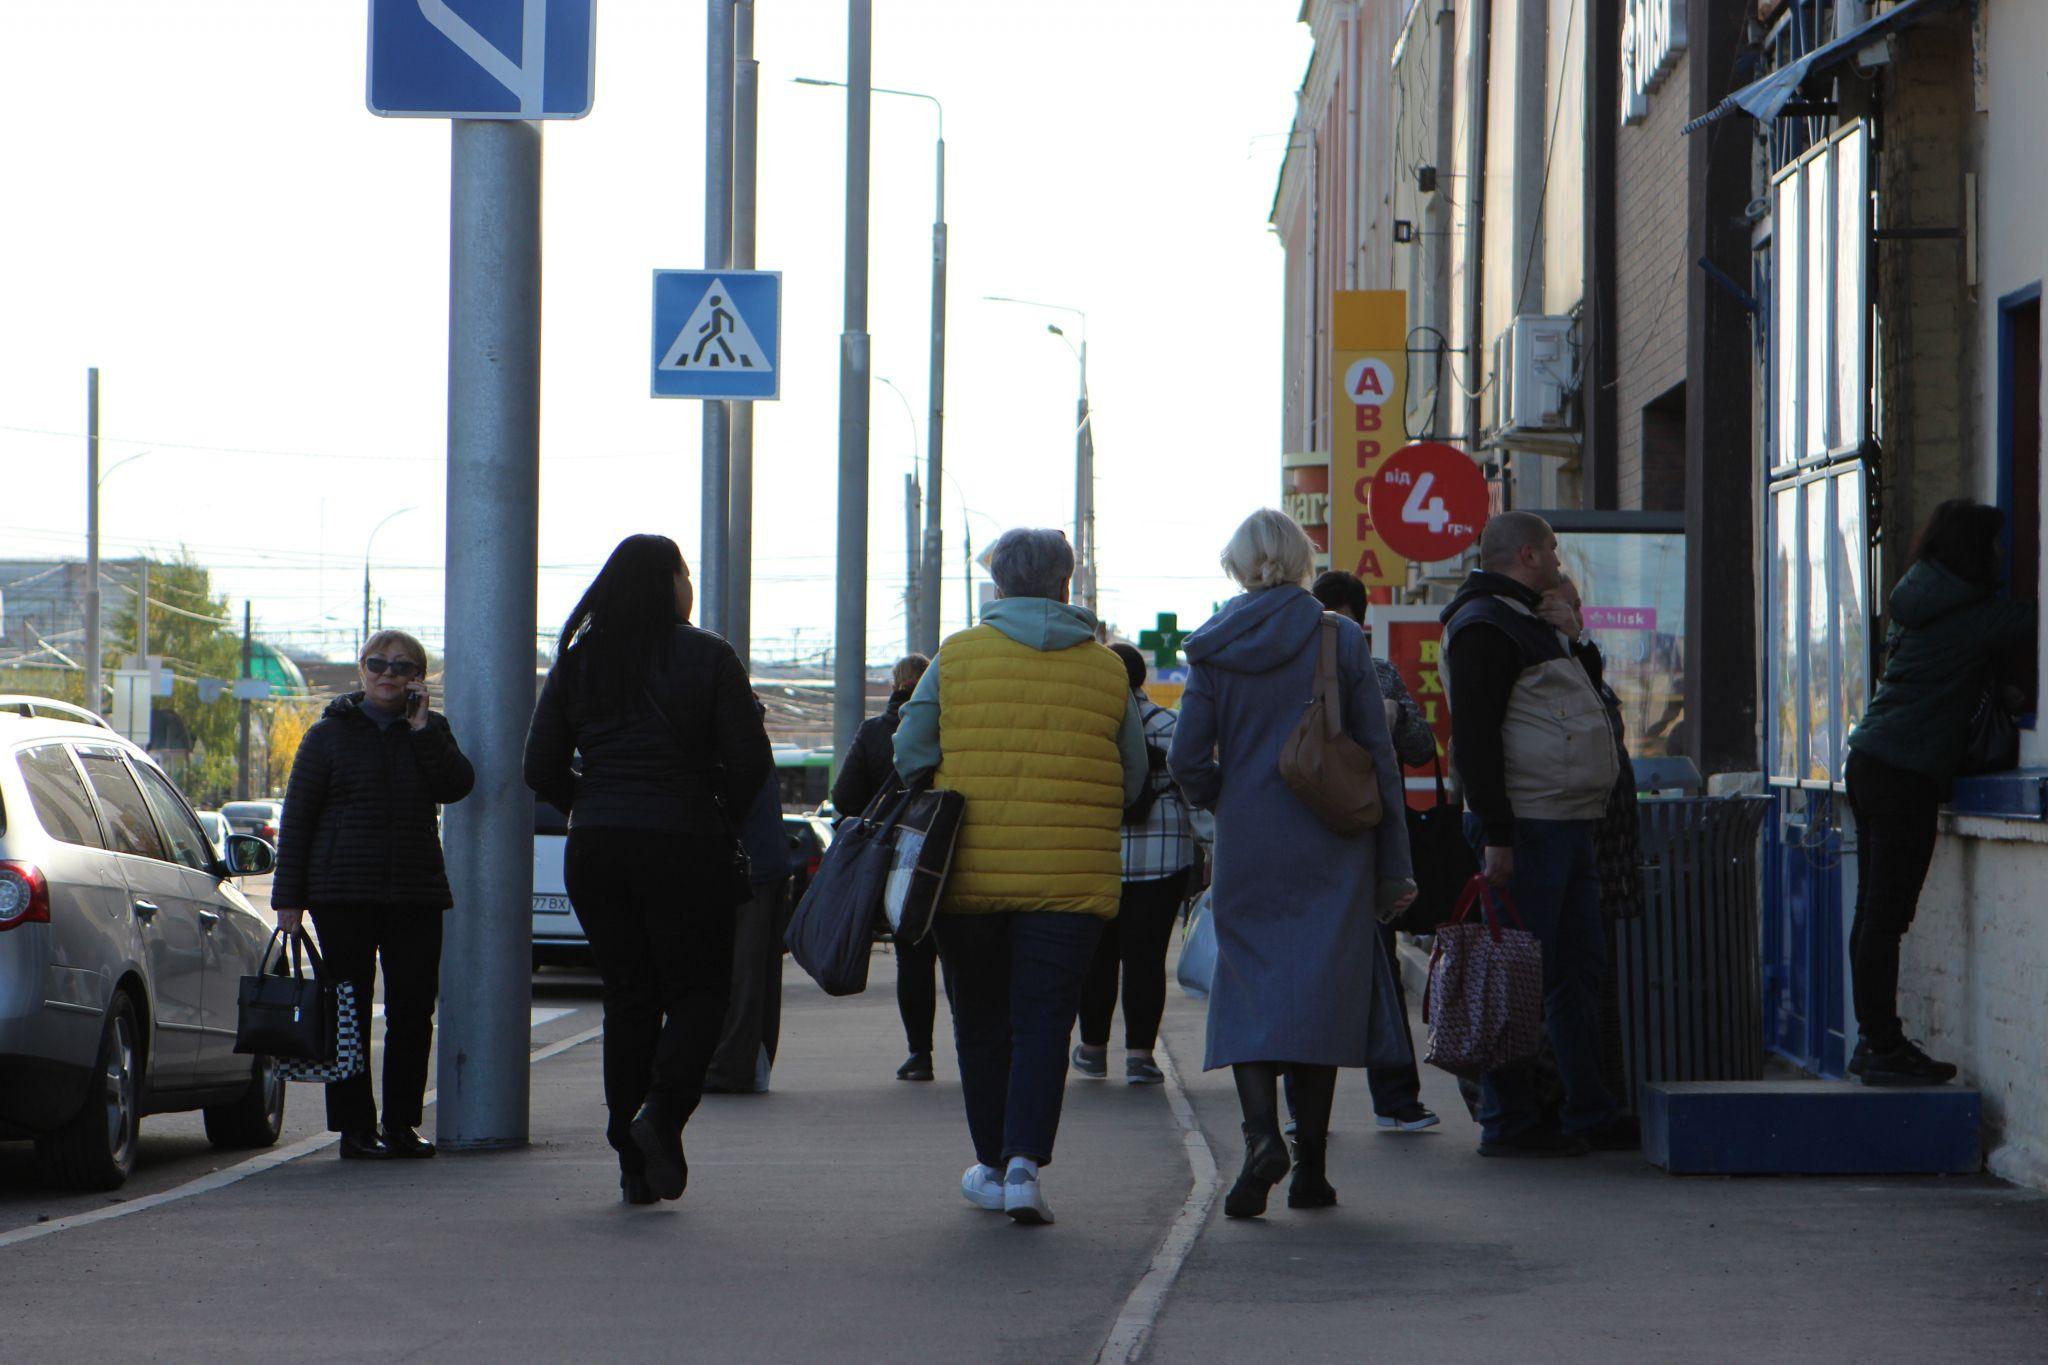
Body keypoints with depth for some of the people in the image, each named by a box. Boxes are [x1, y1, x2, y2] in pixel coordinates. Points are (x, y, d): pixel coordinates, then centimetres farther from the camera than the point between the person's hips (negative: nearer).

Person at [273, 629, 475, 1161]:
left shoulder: (430, 731, 12)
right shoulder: (330, 733, 5)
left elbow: (456, 786, -6)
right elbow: (296, 817, 3)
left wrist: (422, 729, -11)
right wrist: (288, 898, -3)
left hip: (416, 894, 2)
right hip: (343, 896, -2)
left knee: (413, 1012, 2)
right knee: (350, 1013, -2)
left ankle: (402, 1122, 11)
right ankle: (355, 1127, 2)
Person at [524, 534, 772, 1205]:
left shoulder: (576, 661, 6)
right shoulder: (707, 657, -5)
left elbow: (541, 767, 5)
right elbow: (750, 764, -8)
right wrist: (718, 812, 10)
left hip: (595, 848, 4)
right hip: (684, 847, -4)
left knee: (628, 996, 9)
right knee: (698, 989, 6)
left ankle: (633, 1161, 6)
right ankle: (662, 1110, -18)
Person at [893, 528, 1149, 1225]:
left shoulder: (955, 658, 0)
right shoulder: (1107, 670, 4)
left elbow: (909, 757, 4)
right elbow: (1132, 782, 12)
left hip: (969, 875, 0)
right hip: (1071, 878, 0)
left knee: (981, 1023, 13)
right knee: (1043, 1022, 1)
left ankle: (992, 1164, 21)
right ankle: (1024, 1162, -14)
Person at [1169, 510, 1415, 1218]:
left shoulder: (1214, 647, -1)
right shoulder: (1341, 640, -3)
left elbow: (1187, 760, -2)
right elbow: (1378, 757, -2)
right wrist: (1394, 866, 3)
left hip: (1246, 847, 0)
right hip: (1330, 853, 0)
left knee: (1249, 983, 6)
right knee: (1321, 989, 5)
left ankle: (1261, 1131, -18)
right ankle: (1310, 1170, 5)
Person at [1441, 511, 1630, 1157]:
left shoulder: (1536, 624, 22)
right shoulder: (1484, 625, -10)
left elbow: (1587, 702, 29)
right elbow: (1473, 734, -18)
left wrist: (1575, 642, 11)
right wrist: (1494, 834, -23)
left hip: (1570, 826, 10)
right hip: (1526, 828, -10)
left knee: (1580, 970, 12)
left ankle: (1589, 1112, 19)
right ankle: (1509, 1121, -3)